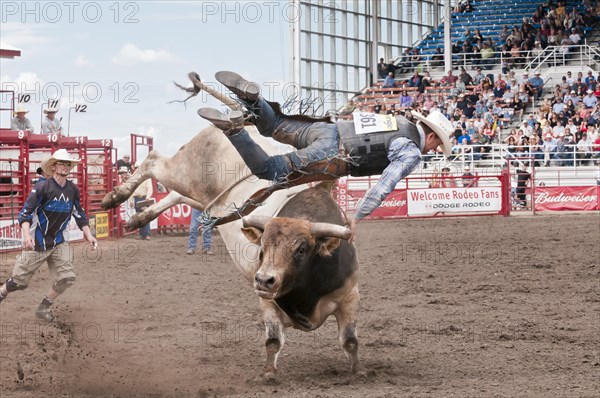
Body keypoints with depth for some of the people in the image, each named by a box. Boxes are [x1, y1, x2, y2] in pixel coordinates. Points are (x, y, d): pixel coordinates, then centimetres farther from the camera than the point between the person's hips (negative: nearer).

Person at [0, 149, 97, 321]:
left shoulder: (73, 190, 0)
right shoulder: (42, 188, -16)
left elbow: (79, 215, 12)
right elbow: (26, 213, -18)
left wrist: (88, 235, 4)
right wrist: (26, 234, -33)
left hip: (58, 242, 5)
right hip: (37, 243, -5)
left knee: (67, 278, -7)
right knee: (20, 281, 0)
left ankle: (43, 308, 12)